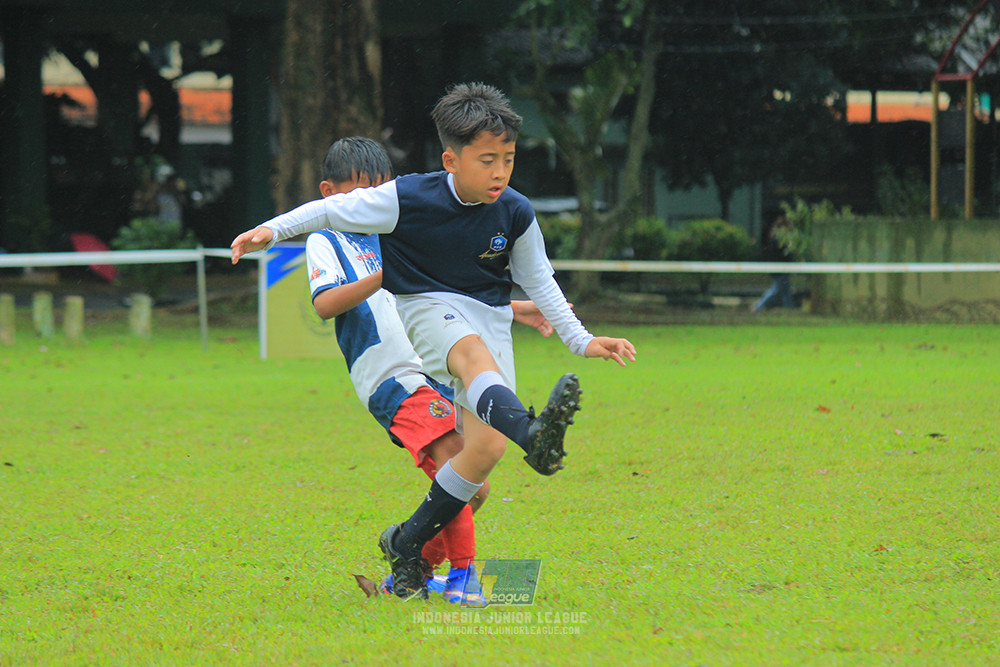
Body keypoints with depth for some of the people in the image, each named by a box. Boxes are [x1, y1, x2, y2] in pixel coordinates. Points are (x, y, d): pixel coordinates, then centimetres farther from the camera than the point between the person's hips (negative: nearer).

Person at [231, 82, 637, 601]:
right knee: (474, 352, -40)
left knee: (487, 447, -14)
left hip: (490, 318, 4)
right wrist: (271, 231, -11)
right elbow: (334, 211, -3)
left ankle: (407, 544, 7)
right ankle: (533, 434, -73)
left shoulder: (515, 214, -7)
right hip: (427, 307, -4)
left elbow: (538, 281, 10)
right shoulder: (408, 199, -17)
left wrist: (581, 340, 8)